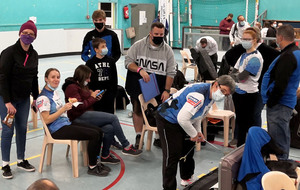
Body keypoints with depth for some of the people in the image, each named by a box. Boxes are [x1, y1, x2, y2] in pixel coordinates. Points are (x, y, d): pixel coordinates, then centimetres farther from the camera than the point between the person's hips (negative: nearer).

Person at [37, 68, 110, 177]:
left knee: (98, 131, -1)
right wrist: (63, 109, -22)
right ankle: (92, 167, -8)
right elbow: (46, 120, -19)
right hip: (57, 130, -10)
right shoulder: (43, 98, -14)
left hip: (66, 124, 10)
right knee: (94, 135, -20)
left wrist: (69, 105, 10)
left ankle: (94, 163, 7)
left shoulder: (54, 92, 15)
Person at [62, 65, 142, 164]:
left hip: (87, 114, 10)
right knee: (113, 118, -18)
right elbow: (79, 106, -16)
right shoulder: (72, 87, -7)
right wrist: (92, 97, -4)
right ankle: (126, 146, -8)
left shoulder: (82, 85, 23)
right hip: (79, 118, -10)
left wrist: (95, 97, 8)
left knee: (109, 128, -16)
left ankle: (105, 155, -4)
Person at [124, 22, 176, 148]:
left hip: (159, 88, 0)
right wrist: (140, 69, -21)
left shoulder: (167, 50, 2)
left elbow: (171, 72, 2)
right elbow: (128, 61, -3)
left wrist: (166, 90, -6)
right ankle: (139, 136, 19)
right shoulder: (139, 45, 0)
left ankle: (159, 137, 15)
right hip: (138, 85, 0)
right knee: (137, 110, 6)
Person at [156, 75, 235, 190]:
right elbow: (182, 118, -35)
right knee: (172, 155, -8)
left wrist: (198, 131, 4)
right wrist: (193, 134, -19)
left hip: (181, 122, 10)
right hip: (167, 120, -10)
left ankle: (187, 178, 41)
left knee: (188, 150, 21)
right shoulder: (199, 95, -32)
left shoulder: (211, 96, 2)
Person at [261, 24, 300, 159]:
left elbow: (280, 84, -24)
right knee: (282, 137, 21)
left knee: (278, 139, -4)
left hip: (279, 103, -11)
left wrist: (270, 102, -17)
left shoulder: (287, 56, -20)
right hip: (287, 102, 11)